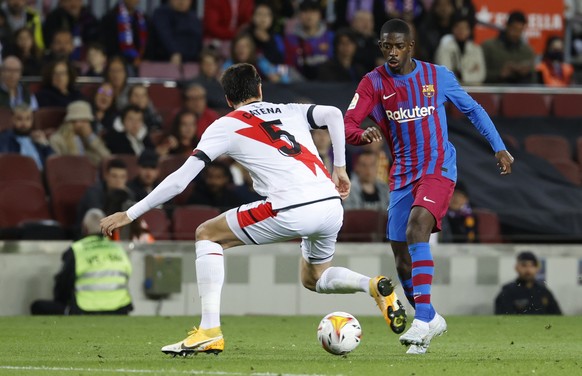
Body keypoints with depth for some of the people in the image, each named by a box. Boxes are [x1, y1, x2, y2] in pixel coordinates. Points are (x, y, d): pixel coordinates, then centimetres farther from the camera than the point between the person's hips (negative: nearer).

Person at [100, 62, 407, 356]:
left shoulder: (226, 126, 12)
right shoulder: (291, 111, 25)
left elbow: (180, 179, 8)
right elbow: (333, 114, 7)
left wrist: (130, 214, 12)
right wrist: (339, 169, 14)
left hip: (291, 211, -5)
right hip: (331, 204, 6)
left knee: (207, 235, 13)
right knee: (313, 280, 31)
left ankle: (209, 330, 1)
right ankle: (374, 286, 1)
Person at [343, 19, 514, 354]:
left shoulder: (438, 76, -2)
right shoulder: (374, 83, -1)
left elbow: (473, 110, 12)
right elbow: (346, 125, -11)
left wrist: (500, 148, 7)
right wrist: (363, 135, -34)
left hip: (438, 169, -4)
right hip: (403, 175, 4)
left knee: (415, 229, -28)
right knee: (402, 256, 2)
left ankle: (424, 318, -31)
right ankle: (430, 321, 24)